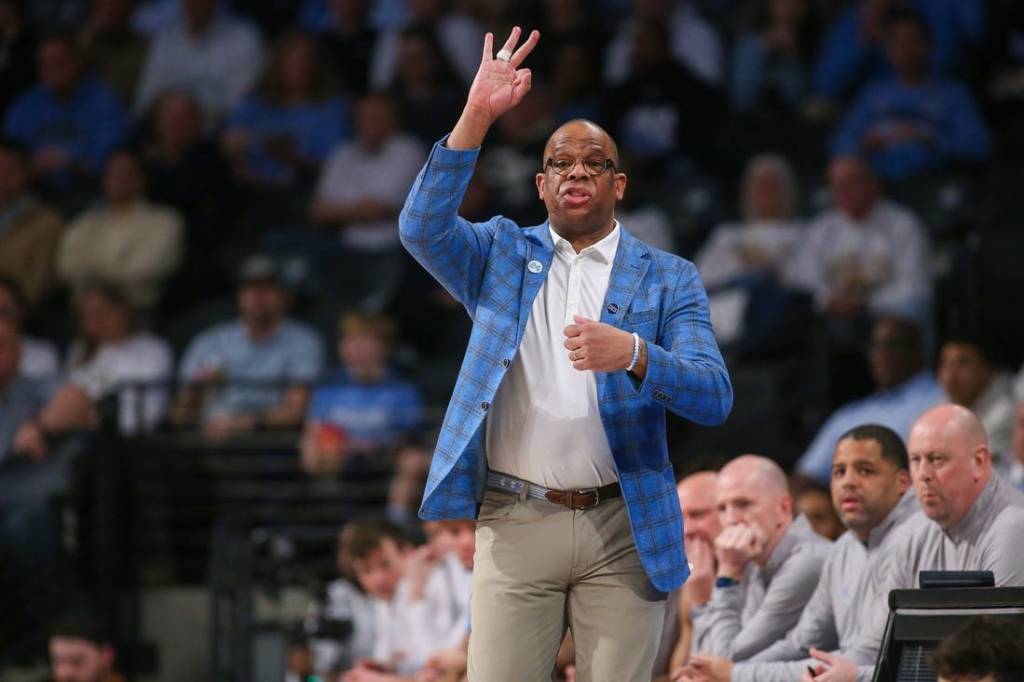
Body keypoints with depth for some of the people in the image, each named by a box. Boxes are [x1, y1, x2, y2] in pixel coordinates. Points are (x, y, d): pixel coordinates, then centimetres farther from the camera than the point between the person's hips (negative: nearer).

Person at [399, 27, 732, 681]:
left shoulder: (668, 279, 9)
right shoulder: (502, 254, 13)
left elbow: (715, 398, -2)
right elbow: (423, 227, -7)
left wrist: (633, 354, -22)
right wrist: (476, 116, -14)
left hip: (623, 529, 0)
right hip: (516, 522, 0)